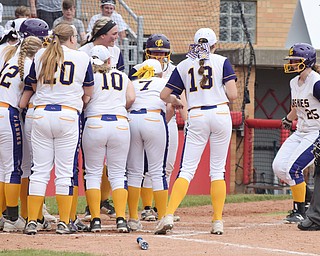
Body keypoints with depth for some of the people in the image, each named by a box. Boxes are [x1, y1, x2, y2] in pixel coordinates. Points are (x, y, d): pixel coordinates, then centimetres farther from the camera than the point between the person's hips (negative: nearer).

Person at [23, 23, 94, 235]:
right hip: (68, 115, -2)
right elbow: (88, 93, 9)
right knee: (65, 171, 1)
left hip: (41, 114, 2)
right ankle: (64, 223, 1)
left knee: (39, 171, 5)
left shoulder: (40, 56, 9)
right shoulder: (82, 58, 3)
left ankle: (32, 221, 1)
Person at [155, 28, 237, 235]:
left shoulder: (184, 66, 10)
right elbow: (232, 95, -3)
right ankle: (218, 222, 3)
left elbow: (165, 95, 10)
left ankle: (169, 215, -18)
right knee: (218, 170, 6)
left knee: (187, 170, -2)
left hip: (196, 117, 1)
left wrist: (176, 101, 31)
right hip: (220, 114, -1)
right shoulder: (222, 62, 5)